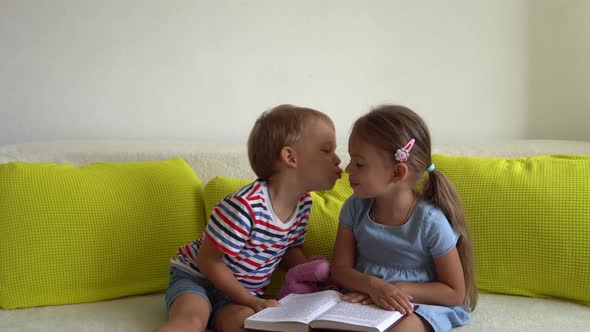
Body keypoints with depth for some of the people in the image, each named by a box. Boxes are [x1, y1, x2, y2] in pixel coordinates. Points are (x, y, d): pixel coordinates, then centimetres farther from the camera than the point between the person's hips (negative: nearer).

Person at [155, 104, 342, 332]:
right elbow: (208, 261, -19)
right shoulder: (245, 206, -28)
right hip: (197, 277, -5)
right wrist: (251, 301, -19)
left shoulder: (304, 204, -3)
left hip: (244, 290, 6)